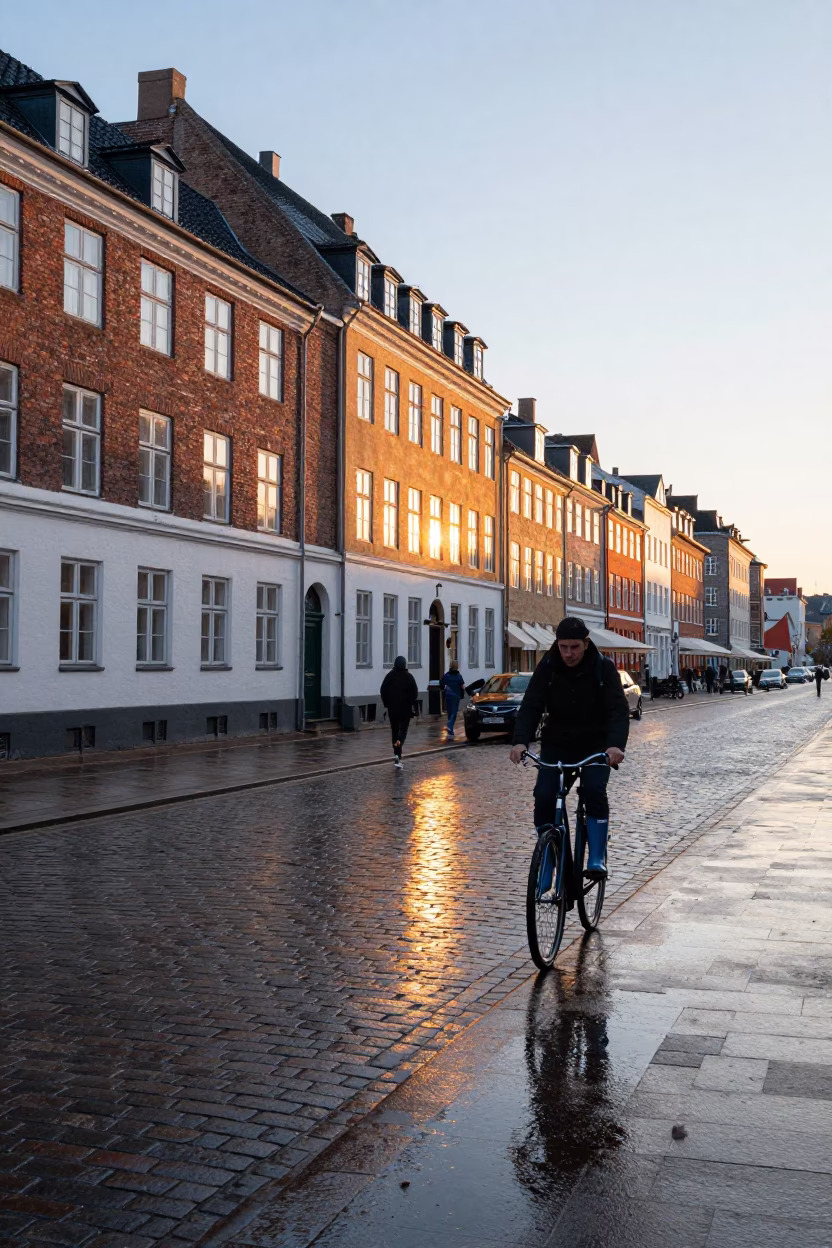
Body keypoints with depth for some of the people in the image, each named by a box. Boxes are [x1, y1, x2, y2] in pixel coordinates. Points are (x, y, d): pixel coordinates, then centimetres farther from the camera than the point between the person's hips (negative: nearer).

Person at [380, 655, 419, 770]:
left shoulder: (389, 676, 0)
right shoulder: (408, 676, -6)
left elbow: (383, 691, 1)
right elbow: (415, 692, -8)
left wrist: (387, 703, 8)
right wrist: (412, 704, 3)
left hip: (392, 708, 2)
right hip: (405, 708, -2)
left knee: (395, 730, 11)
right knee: (403, 729, 3)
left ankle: (397, 756, 10)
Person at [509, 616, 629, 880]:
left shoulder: (603, 668, -11)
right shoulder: (547, 668, -8)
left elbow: (619, 710, -20)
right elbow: (530, 707, -15)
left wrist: (616, 744, -39)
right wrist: (521, 741, -33)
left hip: (595, 747, -1)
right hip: (556, 745, 1)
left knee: (594, 791, -26)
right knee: (544, 796, -18)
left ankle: (597, 858, -12)